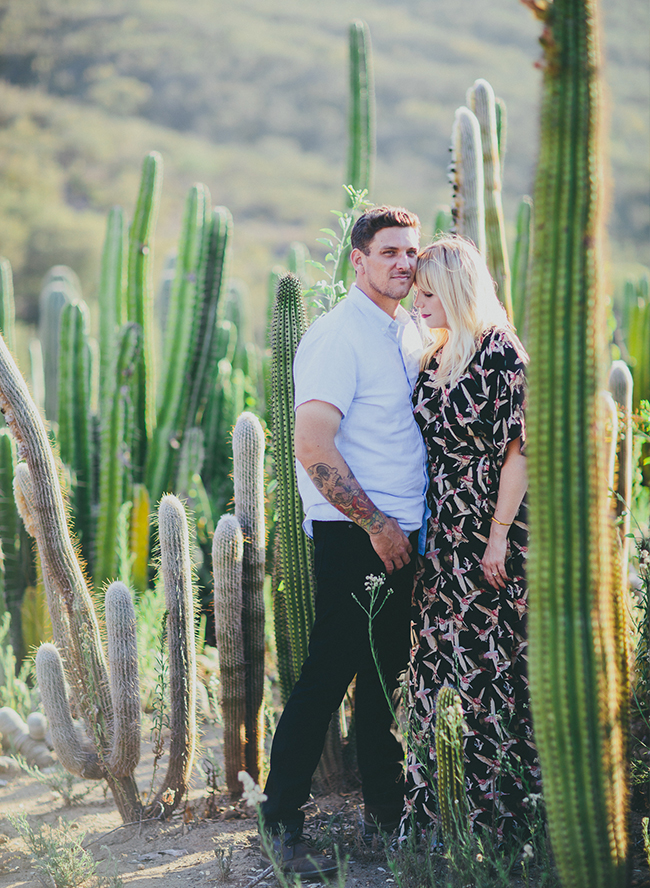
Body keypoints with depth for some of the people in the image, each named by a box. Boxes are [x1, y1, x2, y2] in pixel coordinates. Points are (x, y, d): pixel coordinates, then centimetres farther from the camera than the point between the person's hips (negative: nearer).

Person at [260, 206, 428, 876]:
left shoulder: (410, 333, 14)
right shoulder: (337, 336, -13)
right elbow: (312, 446, -20)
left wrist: (412, 522, 13)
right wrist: (376, 524, -16)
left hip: (401, 536, 8)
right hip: (353, 538, -8)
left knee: (386, 672, 15)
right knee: (327, 675, -6)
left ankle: (385, 808, 25)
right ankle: (283, 822, 3)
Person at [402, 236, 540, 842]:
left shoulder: (500, 354, -11)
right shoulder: (434, 359, 13)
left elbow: (518, 449, -13)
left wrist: (499, 536, -16)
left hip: (487, 529, -7)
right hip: (440, 533, 7)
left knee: (488, 661, -1)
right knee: (432, 658, 7)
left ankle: (502, 808, 10)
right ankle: (426, 809, 14)